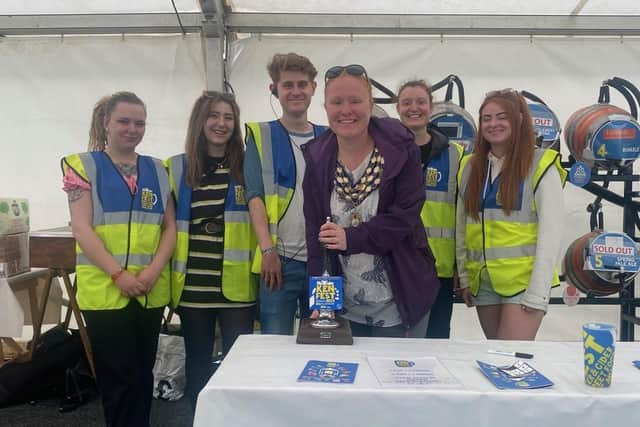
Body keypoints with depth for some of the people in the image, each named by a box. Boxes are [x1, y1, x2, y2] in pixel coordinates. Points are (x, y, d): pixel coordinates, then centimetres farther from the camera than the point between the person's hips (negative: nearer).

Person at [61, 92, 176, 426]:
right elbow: (81, 227, -6)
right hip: (105, 289, -3)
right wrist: (118, 274, -15)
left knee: (143, 375, 13)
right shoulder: (84, 165, 1)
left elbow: (169, 226, 7)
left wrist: (153, 270, -9)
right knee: (120, 378, 1)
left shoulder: (157, 170, 11)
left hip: (151, 290, 4)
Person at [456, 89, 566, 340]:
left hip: (524, 281, -5)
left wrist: (537, 293, -13)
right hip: (482, 282, 5)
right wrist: (464, 277, 6)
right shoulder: (470, 166, 7)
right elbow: (461, 228, 9)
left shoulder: (540, 166, -7)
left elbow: (551, 233, -10)